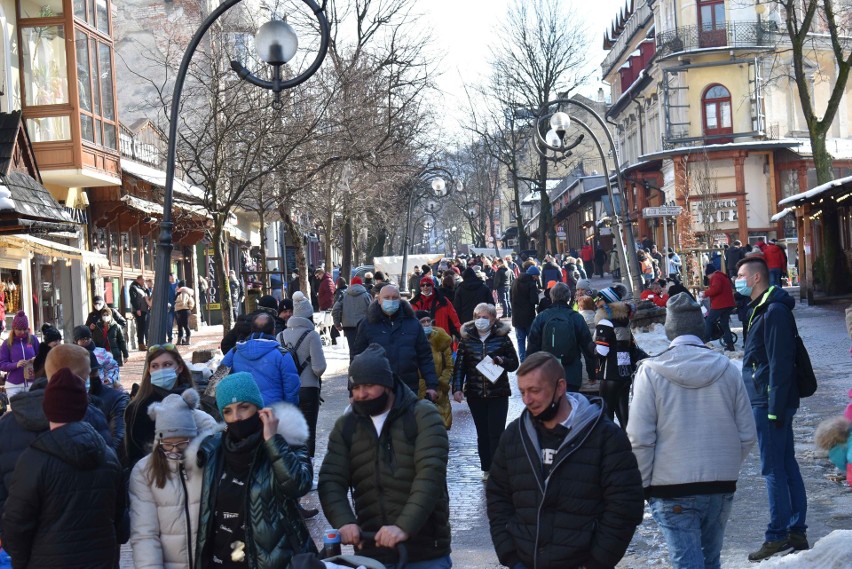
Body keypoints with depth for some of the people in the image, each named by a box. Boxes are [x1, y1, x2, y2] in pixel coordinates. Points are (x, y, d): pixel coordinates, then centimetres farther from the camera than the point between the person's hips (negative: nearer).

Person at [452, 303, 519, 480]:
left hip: (498, 393, -2)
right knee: (482, 433, 10)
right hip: (475, 394, 2)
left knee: (496, 433, -7)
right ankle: (486, 469, 20)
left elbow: (514, 364, 5)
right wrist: (457, 388, -6)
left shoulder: (502, 338, -1)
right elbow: (459, 365, 4)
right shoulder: (467, 338, 3)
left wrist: (501, 361, -16)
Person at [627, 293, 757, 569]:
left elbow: (640, 438, -11)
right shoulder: (727, 370, -1)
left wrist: (642, 483, 2)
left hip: (672, 487, -4)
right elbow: (747, 435, 2)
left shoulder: (651, 371, -10)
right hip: (721, 487, 4)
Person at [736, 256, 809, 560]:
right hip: (766, 401, 10)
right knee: (787, 466, 12)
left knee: (774, 469, -5)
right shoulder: (761, 309, 15)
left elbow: (780, 364, -21)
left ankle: (778, 536, 1)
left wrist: (774, 408, -21)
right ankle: (796, 532, 18)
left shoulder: (774, 312, -17)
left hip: (769, 402, -10)